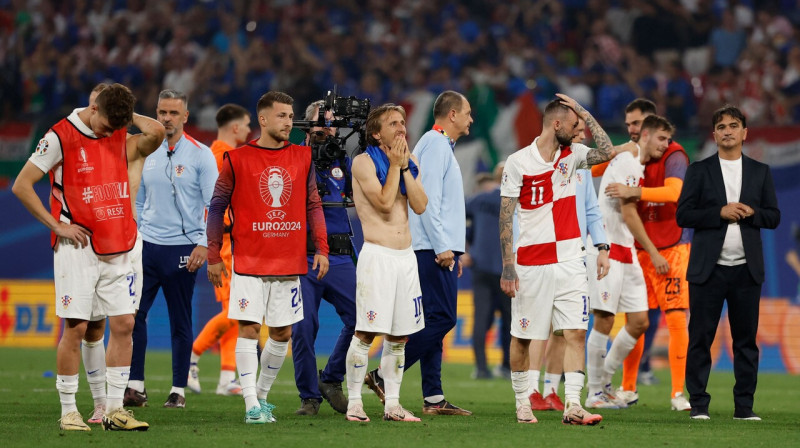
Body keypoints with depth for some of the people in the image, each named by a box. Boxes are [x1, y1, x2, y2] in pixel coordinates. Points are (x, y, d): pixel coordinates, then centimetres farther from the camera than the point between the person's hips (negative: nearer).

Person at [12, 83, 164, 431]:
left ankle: (114, 409, 9)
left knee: (124, 323, 2)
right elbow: (21, 186, -8)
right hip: (78, 249, -5)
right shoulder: (61, 137, -8)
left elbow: (156, 132, -9)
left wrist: (125, 114, -2)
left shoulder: (120, 136, 8)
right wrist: (56, 225, -10)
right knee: (76, 327, -5)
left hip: (117, 250, 5)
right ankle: (69, 411, 2)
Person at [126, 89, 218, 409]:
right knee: (133, 314, -6)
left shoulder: (201, 155, -2)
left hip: (182, 249, -4)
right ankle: (135, 386, -2)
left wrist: (203, 244, -12)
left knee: (180, 322, 2)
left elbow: (213, 204, -4)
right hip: (146, 246, 4)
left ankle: (178, 390, 8)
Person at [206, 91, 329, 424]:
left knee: (282, 333, 7)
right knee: (249, 329, -8)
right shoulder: (237, 159, -2)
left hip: (290, 261, 4)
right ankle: (252, 405, -7)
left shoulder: (302, 157, 8)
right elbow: (217, 207, 2)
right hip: (249, 261, -4)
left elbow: (313, 205, 13)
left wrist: (321, 248, 3)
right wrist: (213, 256, 0)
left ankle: (262, 394, 23)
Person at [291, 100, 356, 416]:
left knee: (359, 318, -10)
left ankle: (331, 379, 9)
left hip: (339, 257, 3)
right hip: (302, 256, -3)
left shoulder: (342, 160, 15)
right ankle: (309, 396, 5)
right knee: (303, 327, -7)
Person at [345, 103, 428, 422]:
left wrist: (405, 167, -4)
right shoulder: (364, 162, -5)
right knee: (366, 333, -8)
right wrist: (394, 165, -9)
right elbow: (384, 203, -15)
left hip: (406, 256, 6)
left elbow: (420, 206, 1)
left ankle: (392, 404, 11)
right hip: (377, 255, -6)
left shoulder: (409, 162, 13)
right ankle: (354, 402, -2)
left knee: (399, 336, 7)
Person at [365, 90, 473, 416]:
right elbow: (428, 199, -17)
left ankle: (433, 398, 6)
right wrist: (442, 246, -20)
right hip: (433, 247, -10)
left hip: (440, 248, 10)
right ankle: (383, 376, -10)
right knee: (441, 318, -13)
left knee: (437, 320, 7)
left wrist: (452, 249, 21)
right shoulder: (435, 144, -9)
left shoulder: (442, 146, 22)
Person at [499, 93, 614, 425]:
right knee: (522, 337, 5)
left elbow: (606, 151, -4)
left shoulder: (571, 155, 9)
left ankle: (572, 405, -10)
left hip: (569, 260, 4)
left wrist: (582, 112, -2)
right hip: (531, 265, -4)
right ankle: (522, 402, 19)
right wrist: (508, 267, -10)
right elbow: (505, 217, -5)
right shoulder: (518, 162, -5)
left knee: (576, 332, -7)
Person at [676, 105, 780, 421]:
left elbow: (774, 217, 8)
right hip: (708, 269, -2)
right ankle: (698, 404, 3)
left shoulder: (760, 172, 12)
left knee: (746, 340, 3)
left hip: (747, 269, 2)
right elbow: (683, 216, -2)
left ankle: (744, 406, 6)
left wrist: (751, 213, -11)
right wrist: (721, 213, -14)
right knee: (700, 338, -2)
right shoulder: (699, 170, 5)